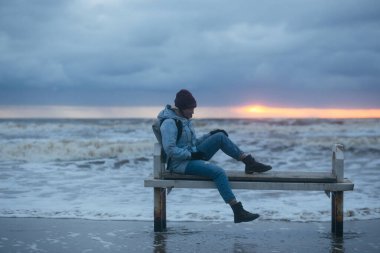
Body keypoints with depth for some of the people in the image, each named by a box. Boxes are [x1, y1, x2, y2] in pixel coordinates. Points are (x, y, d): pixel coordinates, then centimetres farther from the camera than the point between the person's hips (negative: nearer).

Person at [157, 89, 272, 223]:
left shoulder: (185, 119, 13)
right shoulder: (169, 123, -16)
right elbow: (170, 150, -23)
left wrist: (210, 135, 6)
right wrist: (191, 155, -20)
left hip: (191, 155, 9)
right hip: (180, 164, -9)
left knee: (220, 137, -1)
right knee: (218, 172, -27)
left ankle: (249, 162, 1)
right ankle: (238, 211, -29)